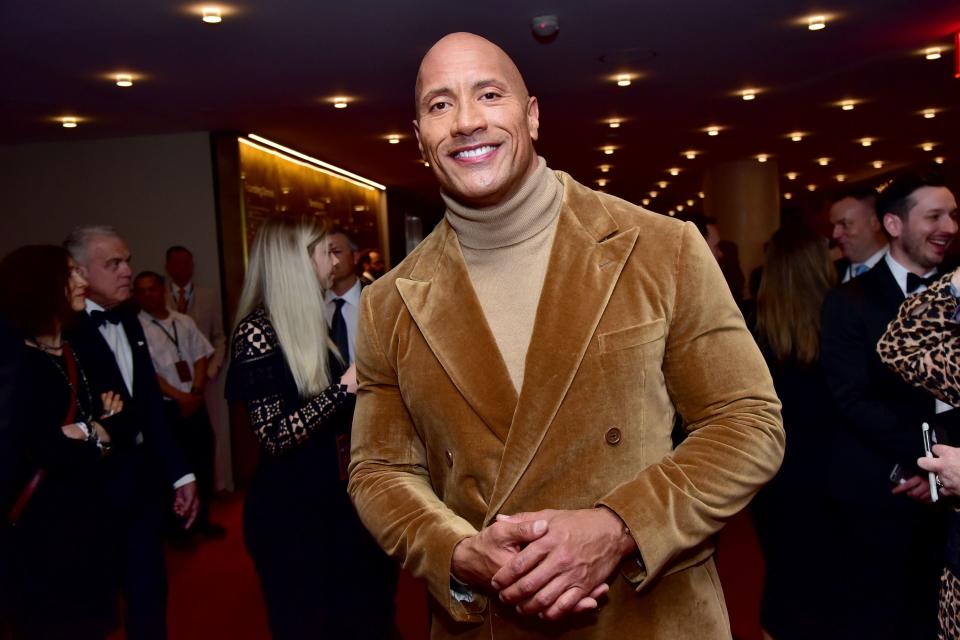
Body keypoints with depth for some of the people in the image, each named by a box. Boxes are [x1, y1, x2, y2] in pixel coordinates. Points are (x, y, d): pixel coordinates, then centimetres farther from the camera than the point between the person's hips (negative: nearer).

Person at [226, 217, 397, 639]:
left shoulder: (308, 320, 9)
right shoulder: (257, 330, -17)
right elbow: (275, 437, -23)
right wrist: (344, 388, -24)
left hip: (333, 498, 8)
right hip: (290, 509, -8)